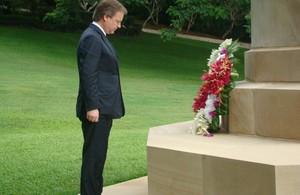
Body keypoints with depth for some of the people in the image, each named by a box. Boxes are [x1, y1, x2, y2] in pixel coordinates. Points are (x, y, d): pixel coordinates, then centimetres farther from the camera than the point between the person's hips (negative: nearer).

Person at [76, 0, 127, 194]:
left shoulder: (99, 37, 17)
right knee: (93, 156, -6)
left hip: (103, 108, 10)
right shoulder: (91, 38, -15)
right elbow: (88, 75, -20)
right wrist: (92, 107, -23)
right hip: (96, 109, -10)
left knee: (98, 156, 14)